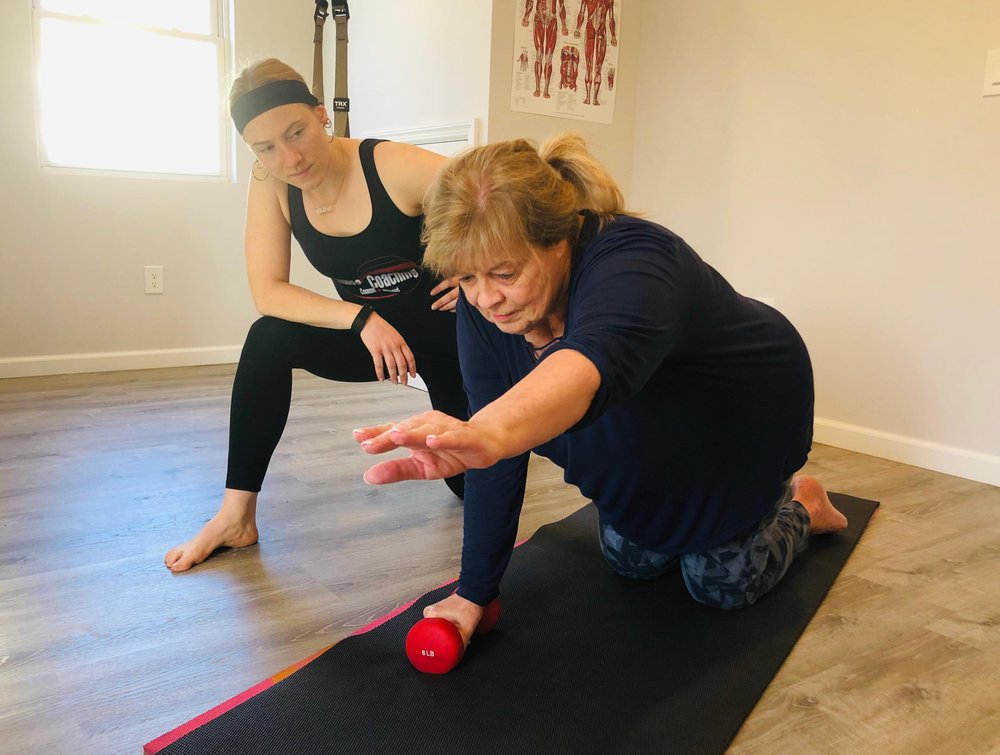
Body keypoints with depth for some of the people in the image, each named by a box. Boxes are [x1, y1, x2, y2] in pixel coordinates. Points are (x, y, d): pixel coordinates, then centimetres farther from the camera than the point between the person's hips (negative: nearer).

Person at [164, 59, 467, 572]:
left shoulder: (394, 167, -28)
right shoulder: (270, 183, -14)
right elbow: (268, 292, -18)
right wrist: (362, 318, -29)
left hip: (451, 331, -3)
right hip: (368, 331, 3)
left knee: (471, 483, 3)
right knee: (269, 340, -24)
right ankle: (237, 516, -13)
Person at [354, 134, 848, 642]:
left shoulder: (629, 261, -41)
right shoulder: (484, 302, -22)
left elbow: (594, 361, -64)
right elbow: (498, 455, -20)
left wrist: (489, 430, -85)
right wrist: (473, 592, -20)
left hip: (742, 416, -5)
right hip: (647, 442, 5)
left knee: (722, 586, 3)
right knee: (632, 563, 13)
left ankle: (799, 505, 32)